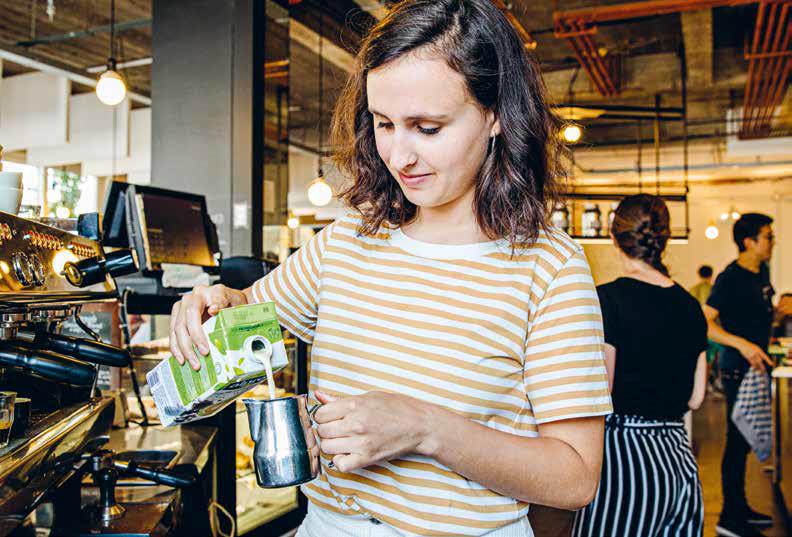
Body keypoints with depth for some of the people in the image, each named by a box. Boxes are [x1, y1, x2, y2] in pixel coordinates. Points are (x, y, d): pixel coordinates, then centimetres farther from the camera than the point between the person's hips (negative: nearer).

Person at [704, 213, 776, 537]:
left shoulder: (762, 272, 10)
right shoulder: (731, 278, -16)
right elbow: (704, 322, -23)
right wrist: (743, 344, -31)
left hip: (757, 363, 9)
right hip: (738, 368, -9)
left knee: (745, 439, 16)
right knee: (738, 440, -4)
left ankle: (740, 509, 28)